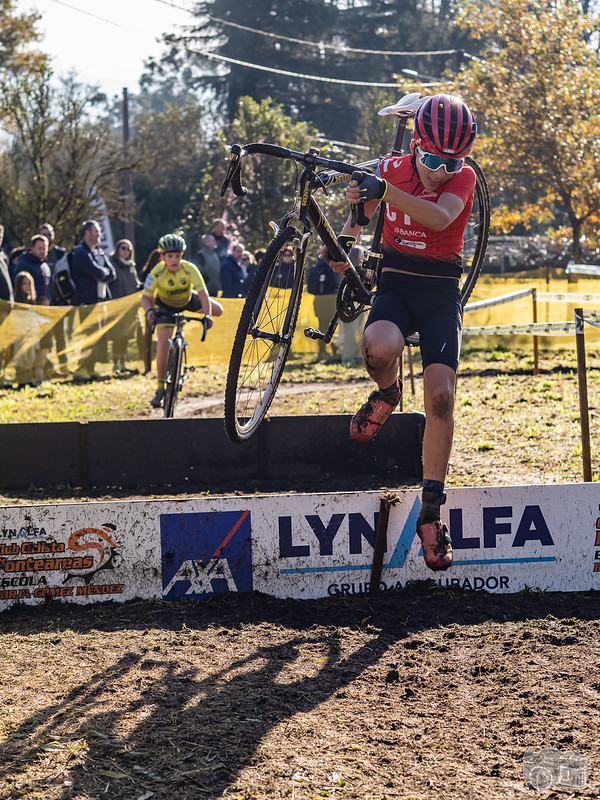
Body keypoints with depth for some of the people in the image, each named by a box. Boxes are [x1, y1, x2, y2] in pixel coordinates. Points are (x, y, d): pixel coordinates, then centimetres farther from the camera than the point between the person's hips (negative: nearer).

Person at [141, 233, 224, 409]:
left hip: (188, 300, 3)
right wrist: (149, 310, -52)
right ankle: (160, 387, -10)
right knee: (164, 341, -18)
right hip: (166, 305, -3)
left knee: (218, 310, -9)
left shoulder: (190, 269, -31)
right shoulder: (157, 273, -31)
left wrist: (207, 315, -50)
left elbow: (202, 293, -35)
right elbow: (146, 297, -30)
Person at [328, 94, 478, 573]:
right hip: (396, 283, 1)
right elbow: (365, 205, 23)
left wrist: (383, 190, -41)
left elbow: (439, 217, -31)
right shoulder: (392, 168, -1)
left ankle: (431, 510, -6)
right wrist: (344, 241, 12)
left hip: (441, 294, -1)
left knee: (441, 395, -14)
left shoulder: (464, 178, -9)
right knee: (379, 348, -34)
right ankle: (387, 393, 5)